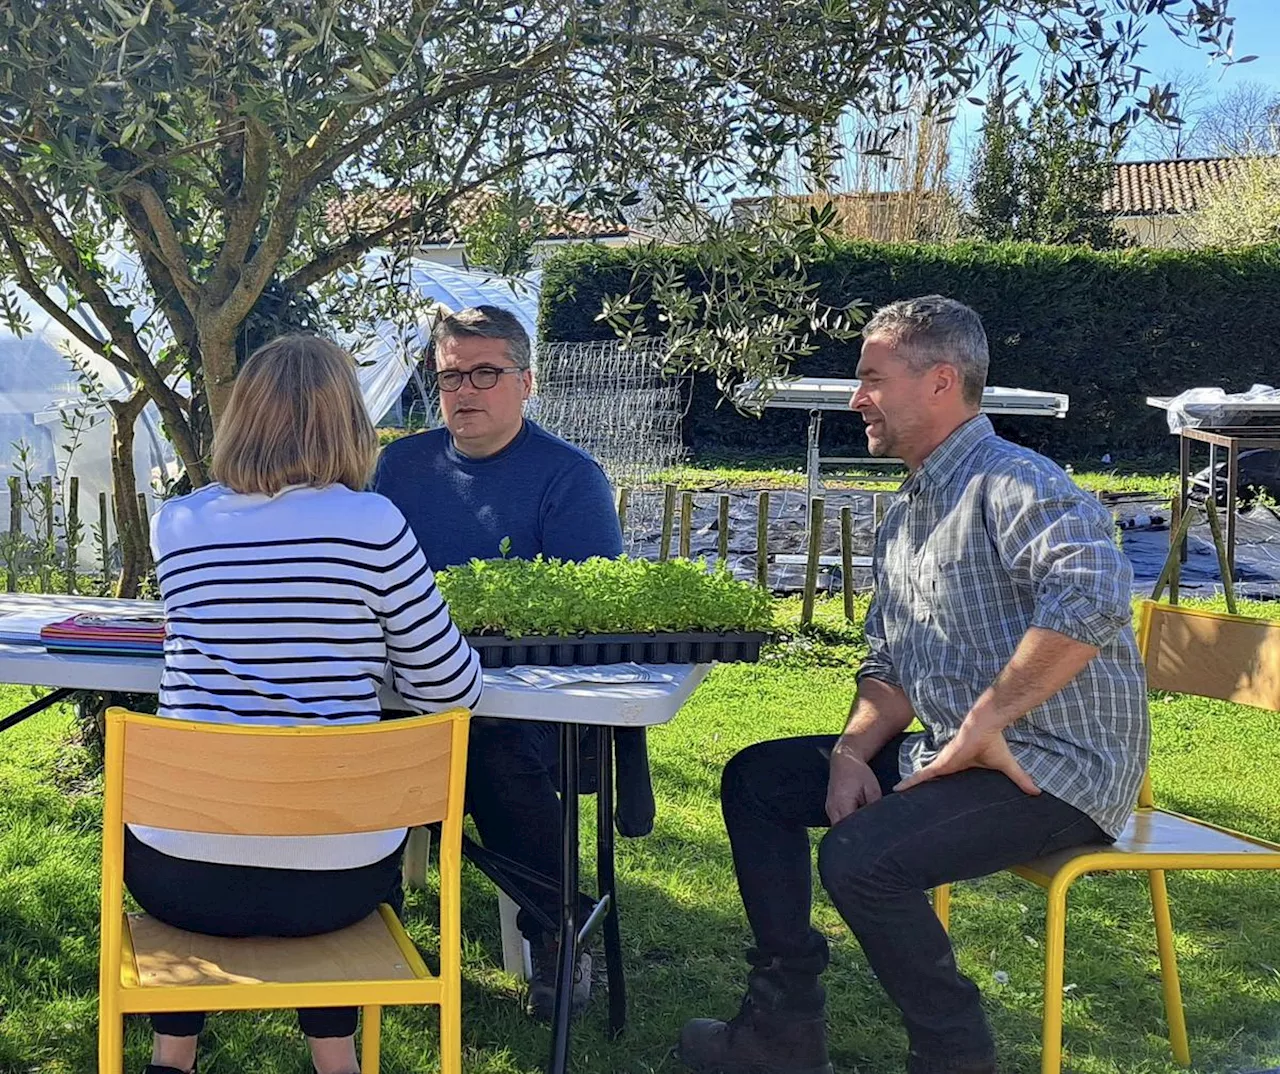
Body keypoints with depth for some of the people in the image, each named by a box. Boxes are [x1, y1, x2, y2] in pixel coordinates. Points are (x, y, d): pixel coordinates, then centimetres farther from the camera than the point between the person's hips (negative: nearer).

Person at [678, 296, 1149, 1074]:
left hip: (1058, 769, -10)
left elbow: (1091, 594, -36)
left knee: (861, 857, -28)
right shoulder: (906, 515, 14)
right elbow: (889, 666, 16)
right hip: (952, 751, 10)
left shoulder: (1012, 484, -17)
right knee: (757, 779, 9)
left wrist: (982, 727, -29)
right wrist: (853, 751, -4)